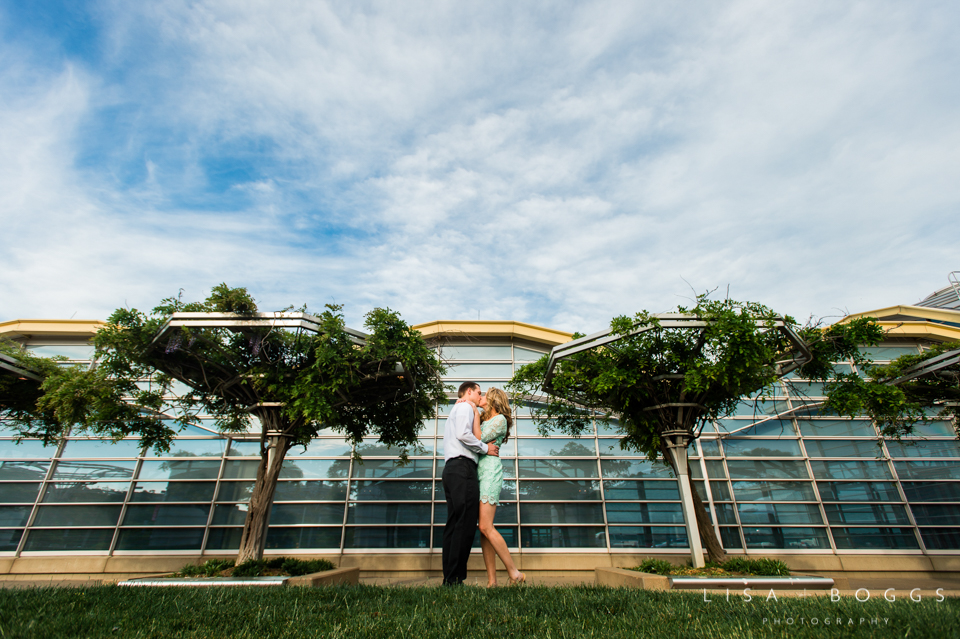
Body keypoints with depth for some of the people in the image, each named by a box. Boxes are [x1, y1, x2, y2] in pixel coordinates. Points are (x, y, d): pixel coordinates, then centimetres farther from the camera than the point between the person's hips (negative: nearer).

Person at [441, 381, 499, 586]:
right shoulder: (465, 407, 0)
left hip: (451, 468, 10)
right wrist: (485, 448, -7)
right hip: (463, 467, -10)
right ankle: (455, 579, -11)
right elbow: (463, 434, -16)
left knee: (454, 524, 6)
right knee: (465, 523, -11)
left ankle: (449, 577, 7)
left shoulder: (455, 410, 31)